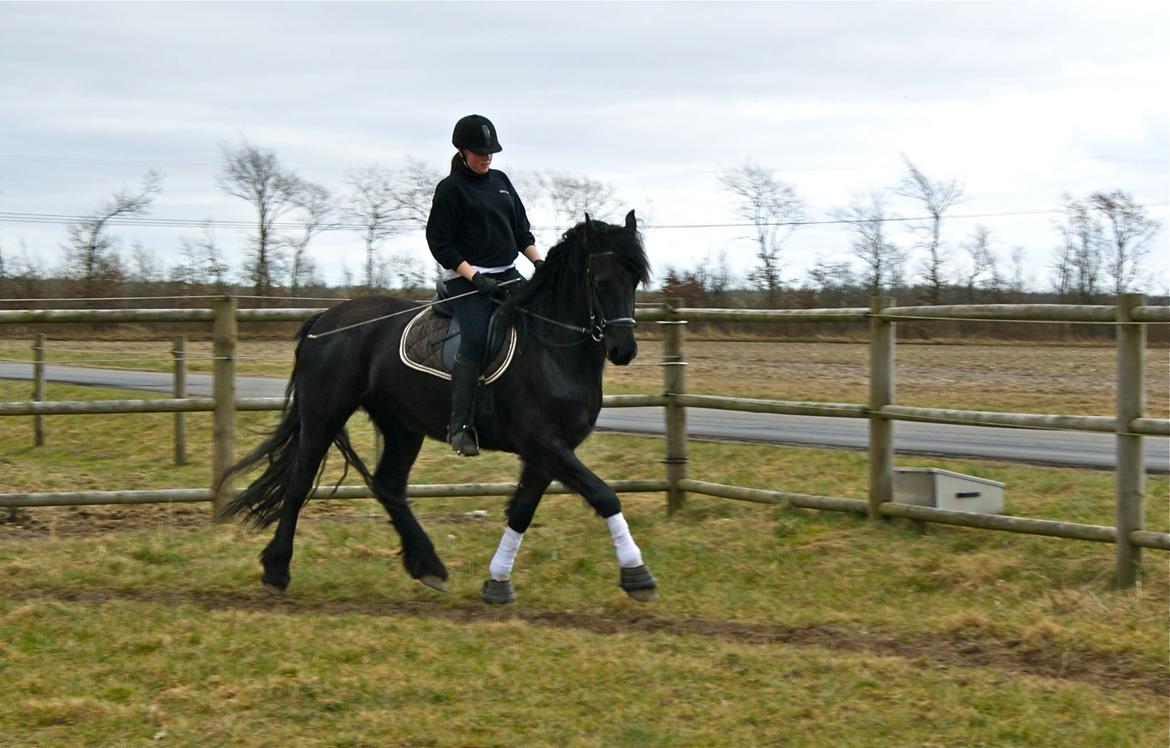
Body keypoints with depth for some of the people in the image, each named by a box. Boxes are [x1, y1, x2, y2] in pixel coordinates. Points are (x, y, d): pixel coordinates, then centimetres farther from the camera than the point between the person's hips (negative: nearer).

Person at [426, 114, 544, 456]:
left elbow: (522, 231, 20)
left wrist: (540, 262, 4)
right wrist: (474, 277, -17)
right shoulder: (450, 189, -4)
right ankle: (460, 426, -26)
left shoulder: (501, 181, 16)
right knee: (475, 339, -25)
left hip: (506, 275, 7)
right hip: (466, 278, -7)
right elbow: (439, 243, -8)